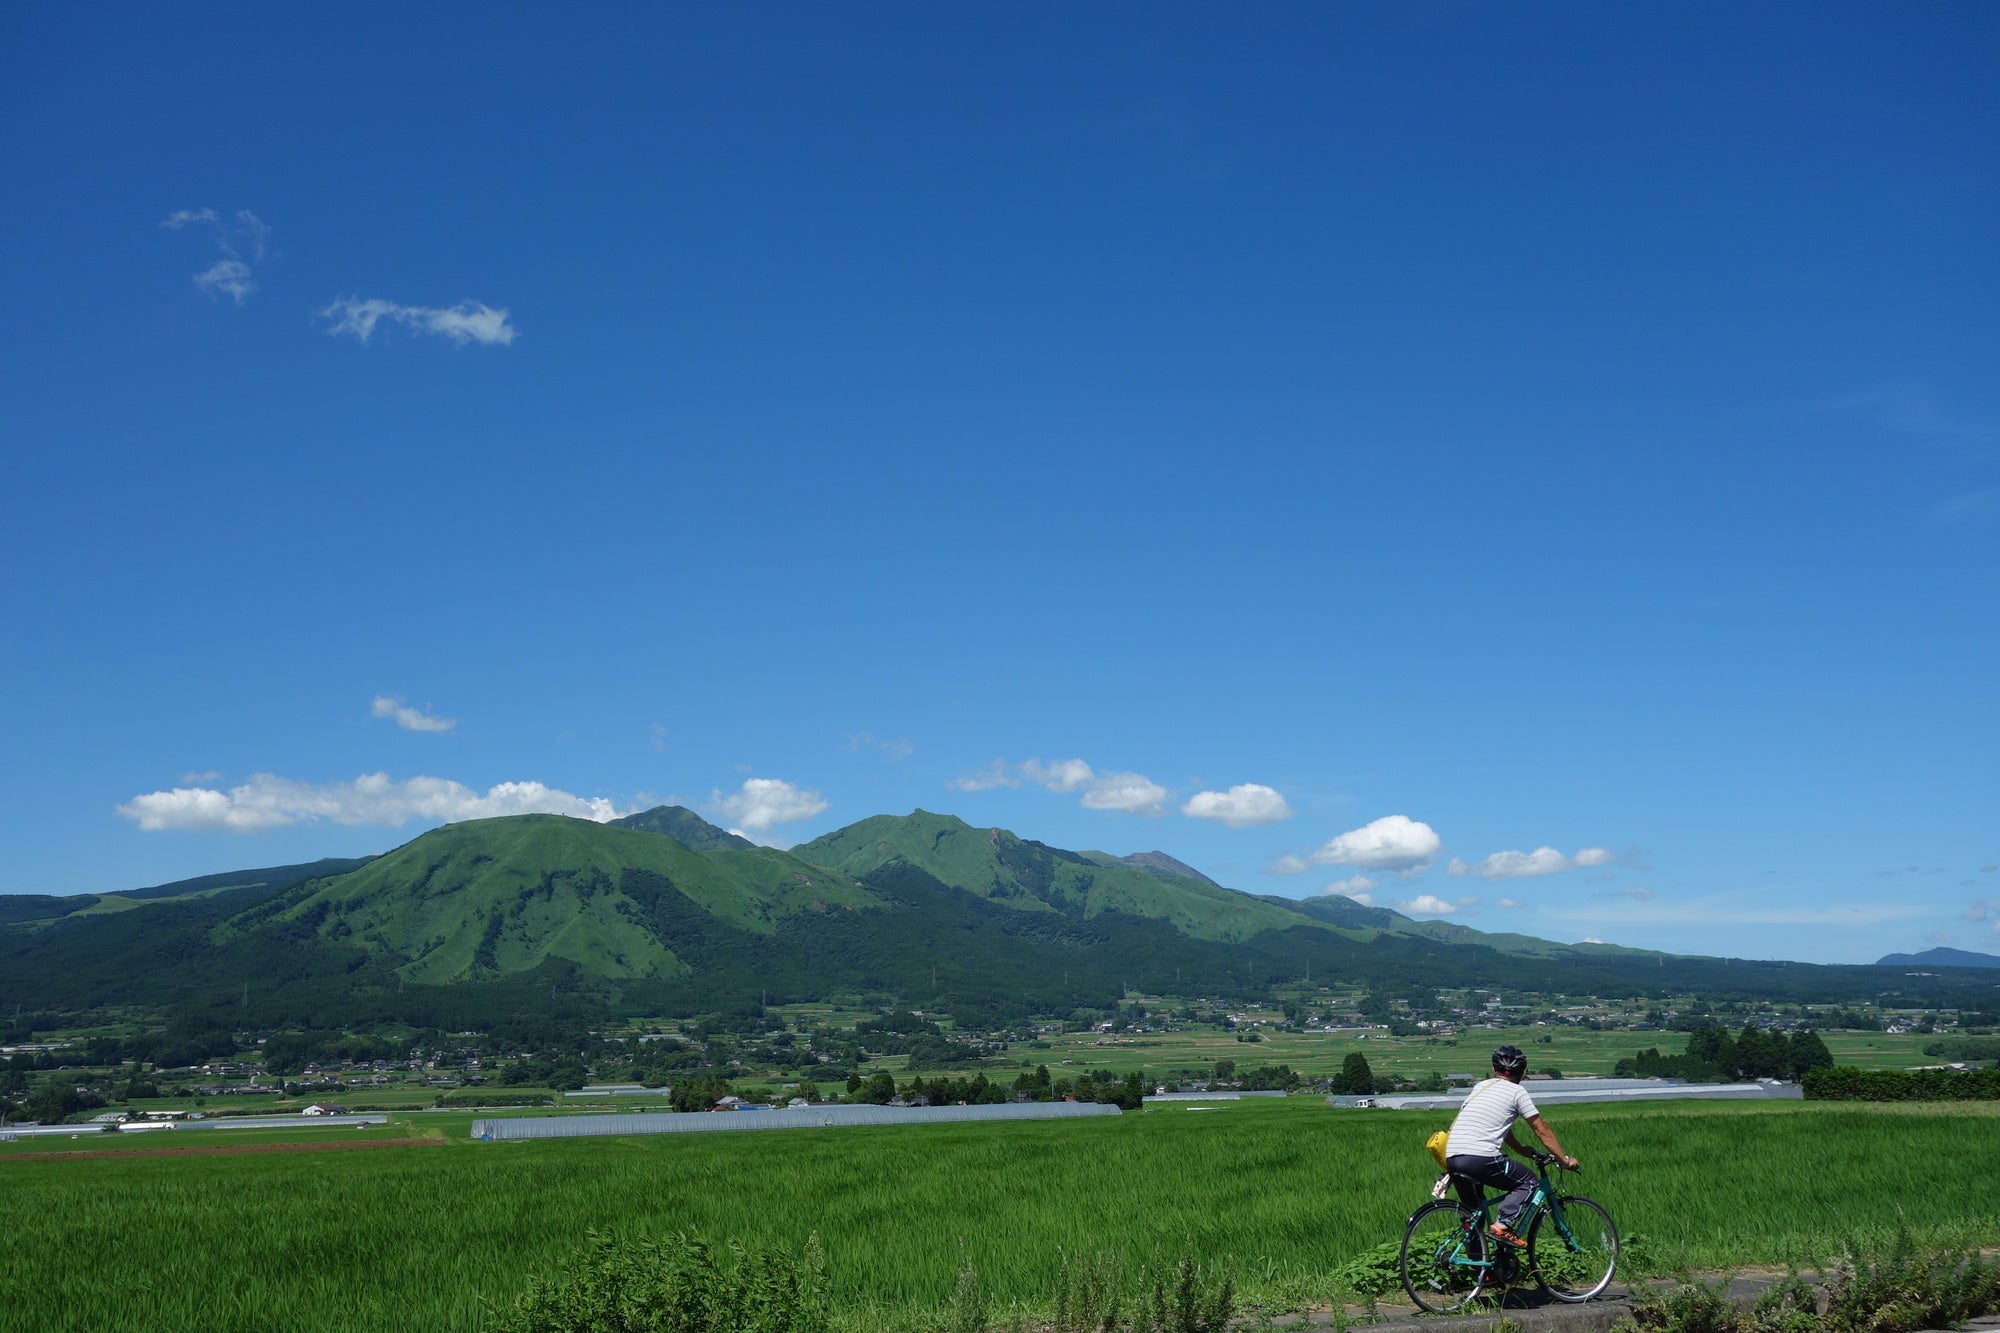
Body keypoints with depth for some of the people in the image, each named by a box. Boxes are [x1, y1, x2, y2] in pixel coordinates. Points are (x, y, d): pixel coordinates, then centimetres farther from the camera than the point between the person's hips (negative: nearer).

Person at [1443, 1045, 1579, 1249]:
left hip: (1452, 1158, 6)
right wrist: (1566, 1160, 20)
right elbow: (1543, 1131, 9)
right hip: (1480, 1158, -6)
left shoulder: (1480, 1086, 25)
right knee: (1528, 1181, 14)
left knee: (1473, 1214, 26)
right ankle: (1503, 1225, -3)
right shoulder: (1517, 1092, 6)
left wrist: (1523, 1150, 45)